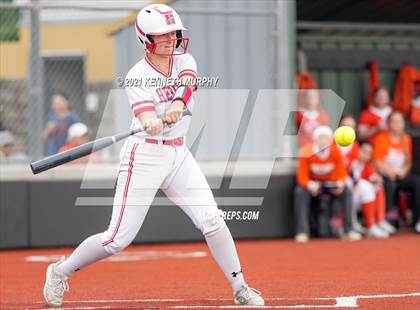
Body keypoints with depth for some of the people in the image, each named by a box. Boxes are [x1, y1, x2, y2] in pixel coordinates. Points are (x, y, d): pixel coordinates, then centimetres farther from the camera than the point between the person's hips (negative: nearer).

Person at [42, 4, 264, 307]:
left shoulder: (185, 61, 3)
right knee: (118, 239, -5)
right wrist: (152, 125, -50)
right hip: (145, 155, -4)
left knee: (212, 221, -8)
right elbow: (147, 119, -25)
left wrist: (177, 105, -43)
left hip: (179, 154, 4)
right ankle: (61, 271, 15)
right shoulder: (137, 77, -10)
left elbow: (186, 84, -21)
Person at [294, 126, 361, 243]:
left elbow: (342, 173, -10)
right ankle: (302, 232, -30)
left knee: (345, 191, -25)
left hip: (331, 183, 2)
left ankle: (349, 229, -18)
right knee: (300, 192, -33)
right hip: (312, 183, -2)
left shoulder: (335, 151, -16)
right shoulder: (306, 152, -22)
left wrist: (340, 184, -33)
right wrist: (311, 185, -40)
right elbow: (302, 177, -18)